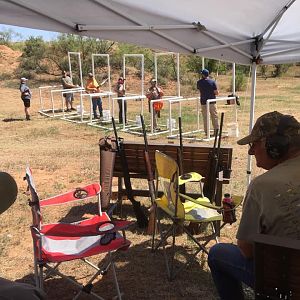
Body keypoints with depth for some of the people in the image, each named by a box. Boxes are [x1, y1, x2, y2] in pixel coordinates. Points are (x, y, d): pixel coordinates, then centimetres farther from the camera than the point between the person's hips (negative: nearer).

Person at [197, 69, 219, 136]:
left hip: (203, 102, 1)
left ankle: (206, 132, 7)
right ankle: (216, 131, 11)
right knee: (214, 117, 8)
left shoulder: (199, 82, 0)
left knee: (205, 118, 5)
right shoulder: (212, 82, -5)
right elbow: (216, 93, -5)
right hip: (212, 102, -1)